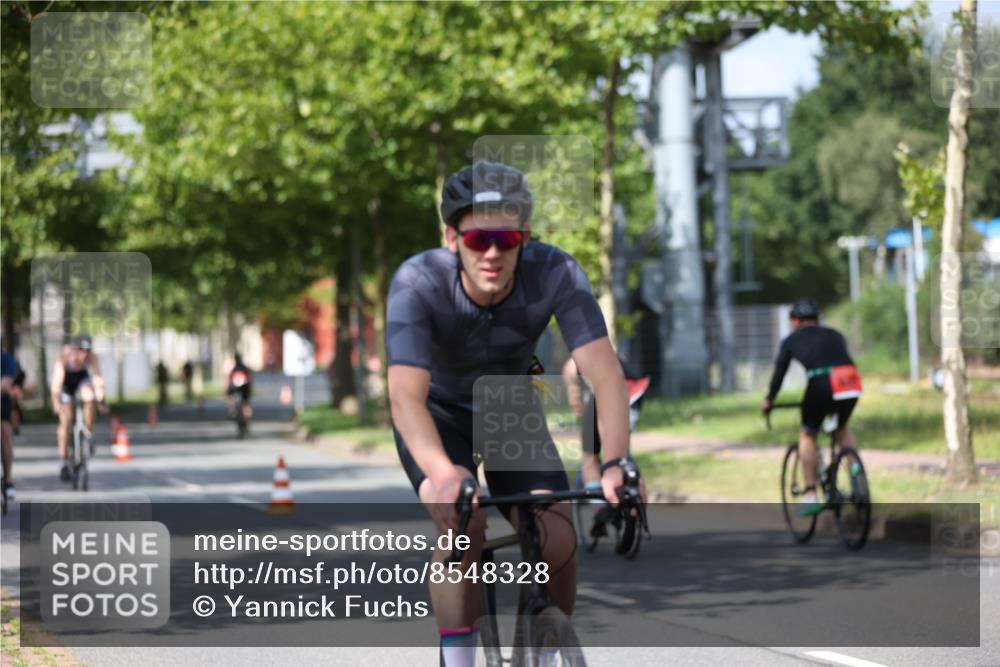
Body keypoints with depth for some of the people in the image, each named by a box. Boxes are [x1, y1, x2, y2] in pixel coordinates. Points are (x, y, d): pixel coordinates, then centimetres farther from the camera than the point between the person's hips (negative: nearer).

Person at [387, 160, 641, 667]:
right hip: (437, 415, -2)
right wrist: (445, 476, -63)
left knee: (558, 542, -16)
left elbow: (604, 372, -36)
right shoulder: (418, 282, -34)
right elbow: (406, 395, -45)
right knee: (462, 525, -30)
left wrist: (616, 463, -53)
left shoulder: (555, 273, -29)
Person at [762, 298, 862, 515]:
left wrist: (769, 400, 38)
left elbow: (779, 373, 24)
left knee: (807, 436, 17)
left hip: (821, 384, -3)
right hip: (851, 383, 3)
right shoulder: (834, 335, 30)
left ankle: (810, 496, 9)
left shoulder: (791, 341, 21)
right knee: (841, 428, 31)